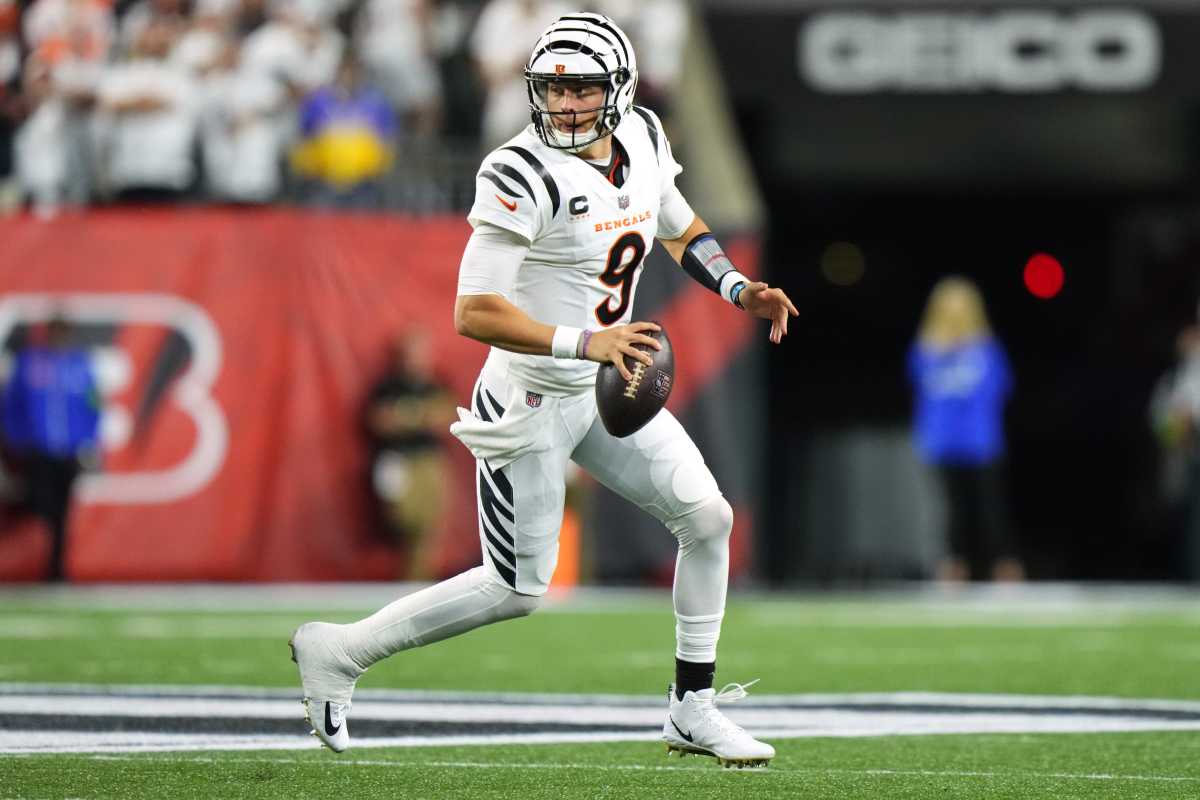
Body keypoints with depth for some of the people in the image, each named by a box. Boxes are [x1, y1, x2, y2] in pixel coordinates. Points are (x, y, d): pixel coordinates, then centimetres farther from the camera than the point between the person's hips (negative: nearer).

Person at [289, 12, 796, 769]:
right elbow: (474, 313, -28)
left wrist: (739, 288, 3)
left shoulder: (642, 141, -1)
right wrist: (582, 342, -36)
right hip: (532, 400, -7)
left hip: (608, 390, 7)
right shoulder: (525, 176, -25)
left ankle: (692, 712, 14)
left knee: (708, 516, 1)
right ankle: (340, 651, 15)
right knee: (517, 590, 0)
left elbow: (681, 229, 20)